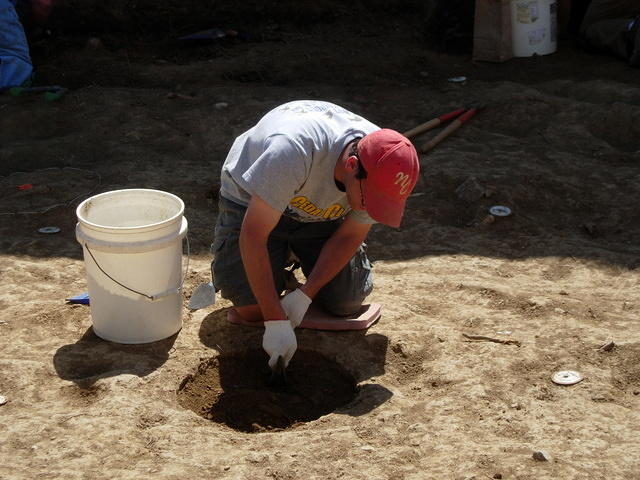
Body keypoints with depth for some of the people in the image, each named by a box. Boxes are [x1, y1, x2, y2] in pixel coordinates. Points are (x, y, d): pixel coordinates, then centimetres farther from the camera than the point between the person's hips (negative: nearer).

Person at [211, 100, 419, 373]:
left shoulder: (384, 171, -27)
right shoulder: (294, 151, -44)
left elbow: (349, 236, -11)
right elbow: (253, 235, -39)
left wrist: (305, 295, -22)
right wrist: (275, 320, -39)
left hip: (321, 213, 4)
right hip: (251, 204, -3)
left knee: (347, 304, -8)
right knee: (252, 309, -17)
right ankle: (281, 259, 15)